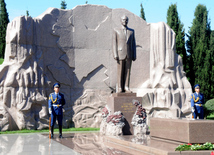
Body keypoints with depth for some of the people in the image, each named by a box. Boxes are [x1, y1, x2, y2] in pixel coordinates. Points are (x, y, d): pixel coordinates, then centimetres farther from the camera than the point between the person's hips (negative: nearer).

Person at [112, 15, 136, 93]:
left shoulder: (131, 31, 10)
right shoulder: (116, 30, 2)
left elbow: (133, 44, 9)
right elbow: (114, 43, -3)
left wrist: (134, 55, 2)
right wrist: (115, 55, -12)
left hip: (129, 54, 3)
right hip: (120, 54, -3)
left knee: (128, 71, 2)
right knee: (120, 71, -2)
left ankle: (126, 87, 4)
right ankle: (120, 88, 2)